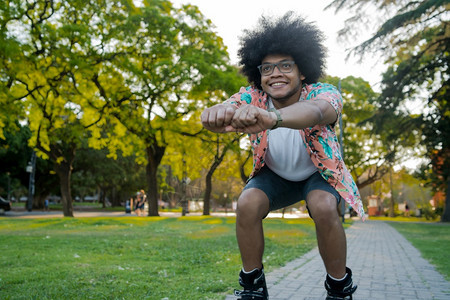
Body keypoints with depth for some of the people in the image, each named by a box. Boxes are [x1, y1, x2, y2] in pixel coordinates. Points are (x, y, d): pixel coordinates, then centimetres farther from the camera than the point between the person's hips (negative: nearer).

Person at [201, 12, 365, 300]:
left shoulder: (323, 93, -31)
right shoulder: (252, 98, -23)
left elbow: (316, 111, -56)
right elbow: (230, 107, -45)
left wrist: (271, 118, -78)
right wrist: (219, 113, -72)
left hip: (319, 173, -2)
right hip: (276, 175, 2)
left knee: (324, 208, -32)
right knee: (247, 204, -25)